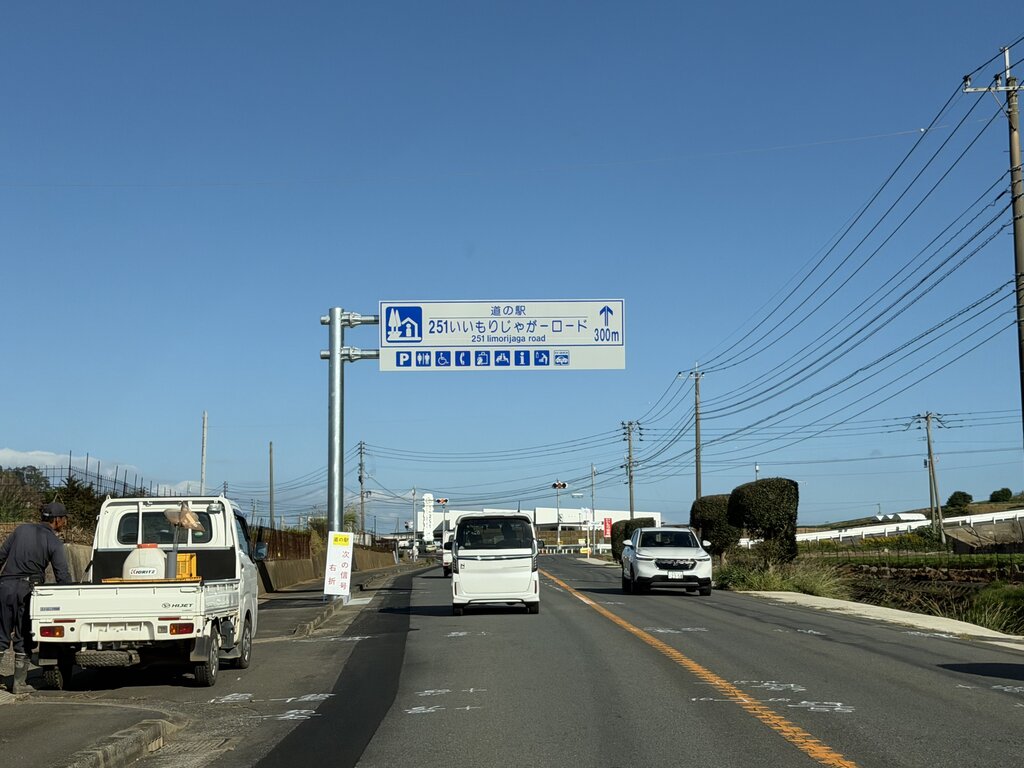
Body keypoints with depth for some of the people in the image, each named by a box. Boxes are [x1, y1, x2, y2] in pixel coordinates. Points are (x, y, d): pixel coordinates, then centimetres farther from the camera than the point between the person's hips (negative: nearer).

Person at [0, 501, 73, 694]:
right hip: (26, 589, -3)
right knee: (23, 639, 8)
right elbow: (62, 575, -6)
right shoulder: (54, 542, -2)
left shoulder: (21, 530, 11)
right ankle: (19, 683, 9)